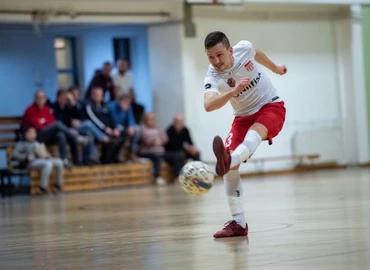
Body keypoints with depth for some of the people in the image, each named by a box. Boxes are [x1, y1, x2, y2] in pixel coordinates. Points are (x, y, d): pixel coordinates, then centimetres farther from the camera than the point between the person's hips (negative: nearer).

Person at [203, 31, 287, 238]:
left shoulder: (244, 48, -16)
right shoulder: (213, 78, -22)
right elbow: (208, 106, -43)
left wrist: (275, 68, 29)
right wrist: (233, 91, -58)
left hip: (271, 106, -2)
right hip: (244, 116, 2)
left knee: (255, 131, -37)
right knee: (231, 166, -14)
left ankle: (229, 160, -70)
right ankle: (238, 223, -9)